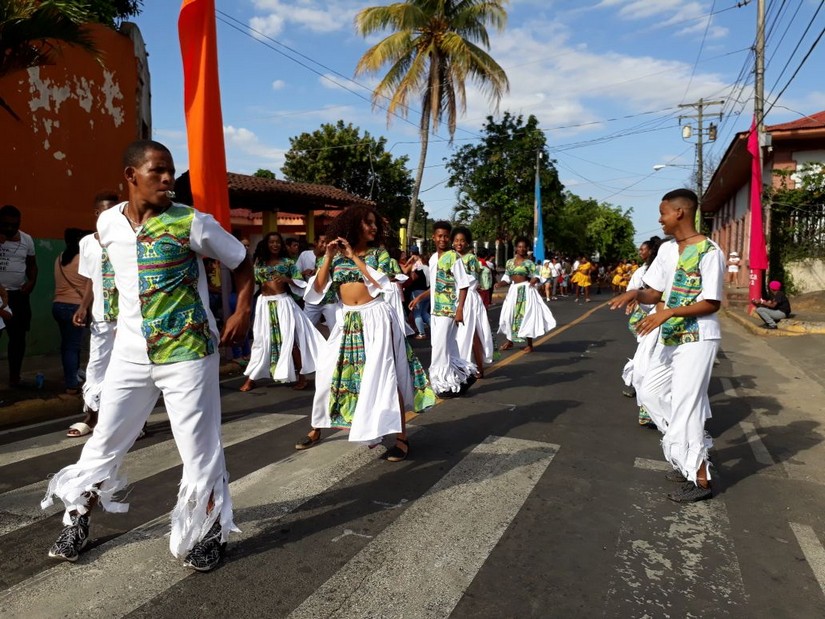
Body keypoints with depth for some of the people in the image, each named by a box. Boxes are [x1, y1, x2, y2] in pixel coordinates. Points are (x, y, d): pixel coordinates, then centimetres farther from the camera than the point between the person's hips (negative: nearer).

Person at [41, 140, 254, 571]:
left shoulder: (191, 222, -10)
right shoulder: (107, 223, 3)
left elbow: (241, 261, -1)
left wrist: (242, 312, -12)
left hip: (188, 351, -4)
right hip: (131, 352, 4)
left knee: (199, 446, 2)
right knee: (105, 441, 13)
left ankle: (209, 533, 20)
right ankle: (77, 523, 34)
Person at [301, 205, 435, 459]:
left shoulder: (379, 253, 2)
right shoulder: (336, 256, 7)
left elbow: (378, 282, -14)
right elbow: (318, 289, 1)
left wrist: (354, 257, -12)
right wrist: (328, 257, -6)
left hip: (376, 317, -3)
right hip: (348, 321, 4)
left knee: (382, 375, -7)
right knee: (328, 373, 8)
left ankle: (401, 438, -1)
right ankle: (316, 430, 26)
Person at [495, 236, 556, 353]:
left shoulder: (529, 263, -3)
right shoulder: (509, 262, 9)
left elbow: (535, 276, -5)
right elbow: (507, 278, 11)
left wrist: (534, 280, -28)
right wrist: (499, 284, -7)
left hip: (526, 291, -4)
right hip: (514, 291, 5)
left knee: (526, 316, -4)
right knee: (509, 315, 7)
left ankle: (529, 345, 6)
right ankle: (509, 341, 26)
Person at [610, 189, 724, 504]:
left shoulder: (709, 252, -16)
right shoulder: (667, 249, 8)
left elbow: (712, 303, -17)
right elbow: (655, 292, 10)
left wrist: (668, 312, -26)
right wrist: (635, 294, -12)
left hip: (697, 340, -9)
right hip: (671, 338, 9)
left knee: (685, 405, -5)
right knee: (649, 391, 15)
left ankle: (700, 479, 10)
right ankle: (690, 454, 27)